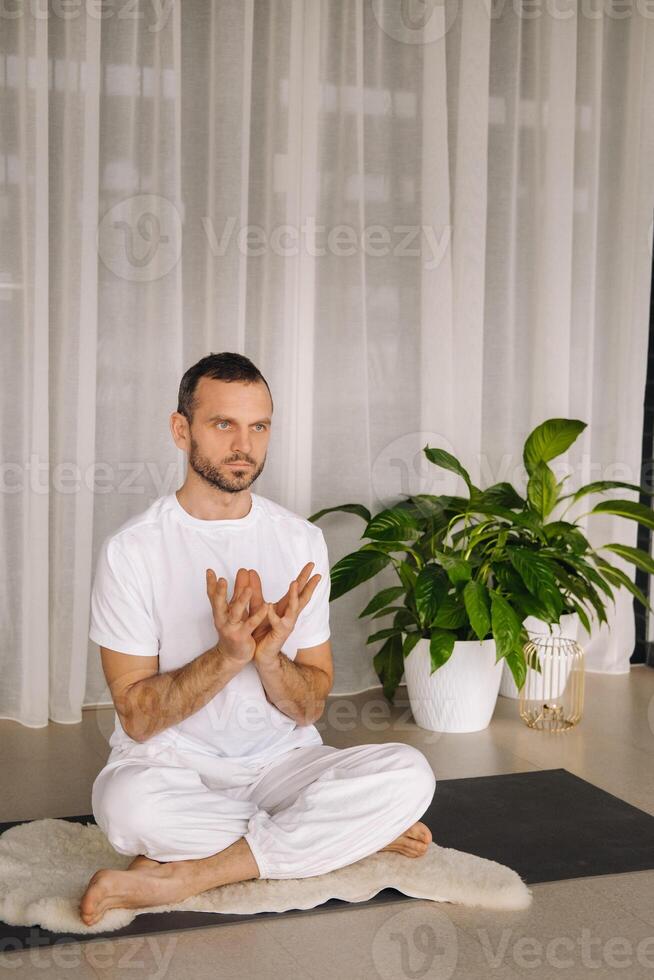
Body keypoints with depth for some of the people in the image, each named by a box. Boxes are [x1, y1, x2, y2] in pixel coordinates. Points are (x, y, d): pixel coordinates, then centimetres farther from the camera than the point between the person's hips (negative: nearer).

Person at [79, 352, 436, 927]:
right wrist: (227, 654, -25)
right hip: (171, 763, -3)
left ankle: (179, 875, -22)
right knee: (129, 802, -38)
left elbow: (310, 708, 2)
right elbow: (138, 718, -11)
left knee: (409, 775, -24)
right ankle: (360, 834, -17)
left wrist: (269, 656, -20)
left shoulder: (301, 542, 2)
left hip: (283, 759, 3)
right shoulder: (132, 550, -8)